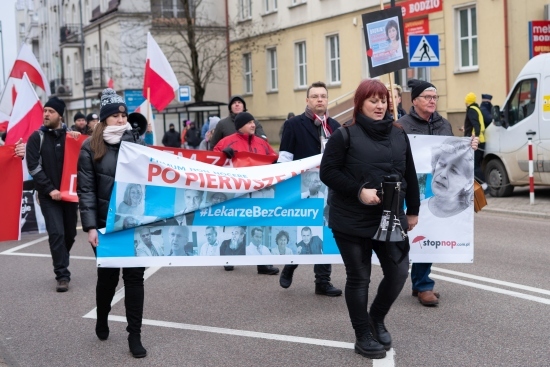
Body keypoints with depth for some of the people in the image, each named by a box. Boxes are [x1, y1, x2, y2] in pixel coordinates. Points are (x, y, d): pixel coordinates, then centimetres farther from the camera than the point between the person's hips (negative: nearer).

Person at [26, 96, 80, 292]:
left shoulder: (71, 135, 7)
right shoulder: (37, 138, 0)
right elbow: (34, 167, -6)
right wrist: (49, 189, -14)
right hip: (49, 195, -3)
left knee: (70, 233, 10)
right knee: (56, 233, -11)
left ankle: (61, 266, 32)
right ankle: (62, 275, -6)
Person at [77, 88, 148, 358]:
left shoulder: (136, 143, 6)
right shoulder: (91, 148, -2)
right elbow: (86, 190, -5)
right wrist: (90, 226, -11)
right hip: (106, 224, -2)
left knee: (135, 276, 2)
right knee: (108, 275, 12)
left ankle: (134, 335, 9)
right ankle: (102, 320, 39)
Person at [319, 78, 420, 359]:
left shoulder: (399, 135, 10)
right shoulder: (345, 135, -5)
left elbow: (410, 175, 16)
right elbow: (327, 172, -9)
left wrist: (413, 210, 15)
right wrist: (359, 191, -17)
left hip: (390, 219, 5)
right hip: (352, 222, -4)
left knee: (398, 272, 3)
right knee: (359, 278, 4)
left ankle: (376, 319, 29)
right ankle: (363, 336, 19)